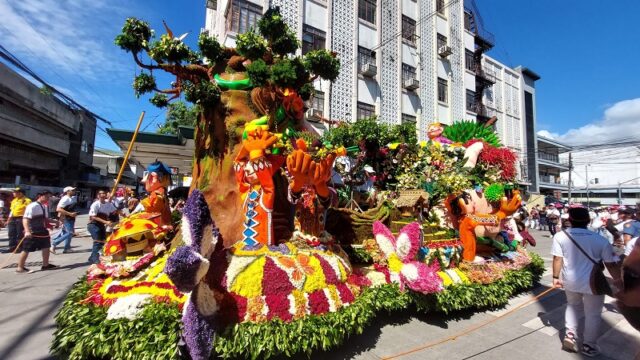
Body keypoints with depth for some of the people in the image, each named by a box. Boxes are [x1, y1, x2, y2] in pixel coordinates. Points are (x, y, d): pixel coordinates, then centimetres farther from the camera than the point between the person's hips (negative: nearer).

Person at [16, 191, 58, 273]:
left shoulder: (44, 206, 10)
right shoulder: (32, 206, -17)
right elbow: (25, 219, -23)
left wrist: (54, 221, 12)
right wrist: (27, 231, -31)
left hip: (42, 231, 8)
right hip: (32, 232, -8)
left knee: (46, 247, 12)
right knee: (26, 250, 2)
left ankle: (45, 265, 23)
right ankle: (20, 268, 16)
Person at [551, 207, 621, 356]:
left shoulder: (560, 236, -12)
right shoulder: (600, 240, -12)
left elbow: (557, 259, -8)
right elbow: (611, 265, -5)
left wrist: (556, 277, 5)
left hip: (570, 281, 1)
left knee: (573, 305, 28)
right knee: (593, 314, 18)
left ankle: (570, 335, 26)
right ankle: (589, 345, 29)